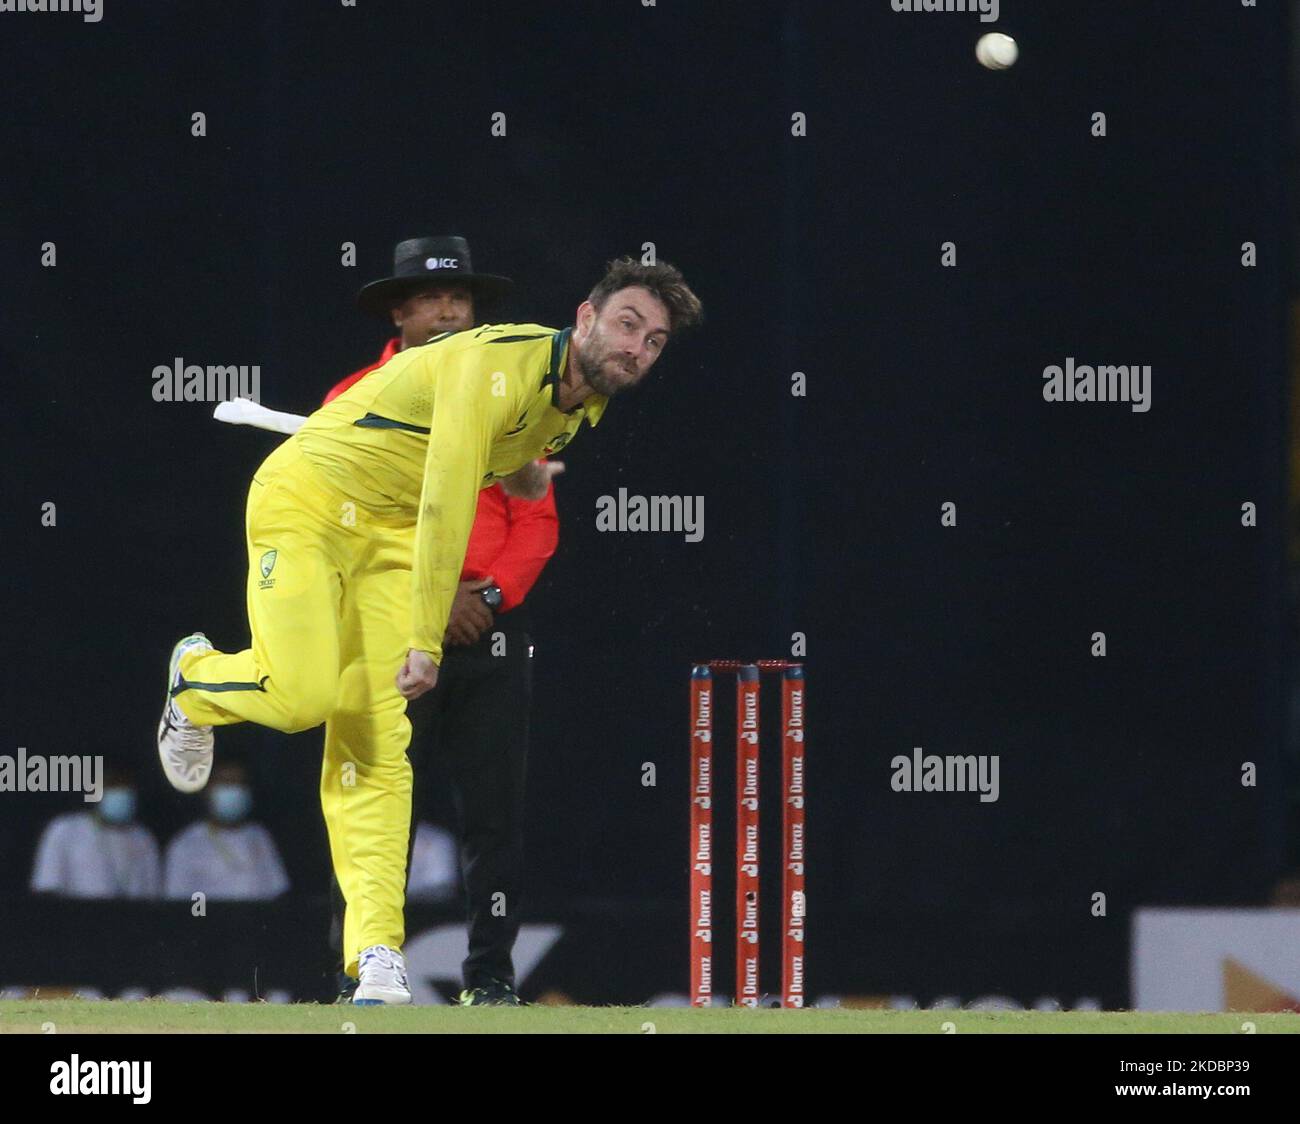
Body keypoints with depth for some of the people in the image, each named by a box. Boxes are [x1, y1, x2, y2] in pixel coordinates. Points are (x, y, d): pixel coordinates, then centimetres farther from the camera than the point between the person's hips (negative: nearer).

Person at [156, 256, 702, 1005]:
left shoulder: (588, 402, 0)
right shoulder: (497, 365, -29)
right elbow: (445, 507, -32)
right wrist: (426, 641, -32)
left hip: (392, 534, 7)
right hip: (307, 497, -7)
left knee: (376, 742, -5)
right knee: (305, 693, -23)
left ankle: (377, 949, -12)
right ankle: (195, 679, 12)